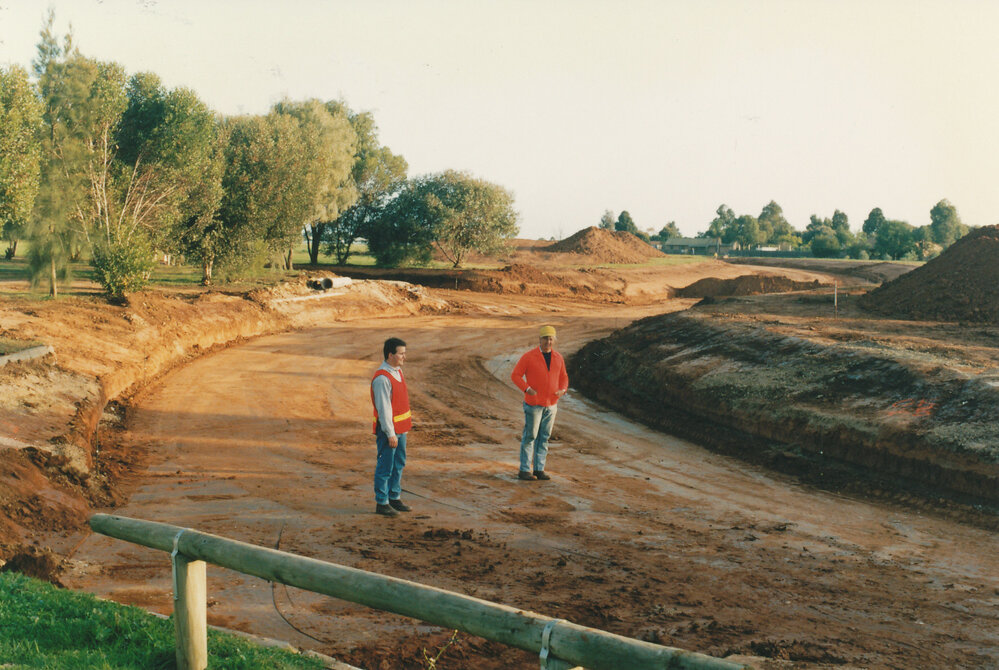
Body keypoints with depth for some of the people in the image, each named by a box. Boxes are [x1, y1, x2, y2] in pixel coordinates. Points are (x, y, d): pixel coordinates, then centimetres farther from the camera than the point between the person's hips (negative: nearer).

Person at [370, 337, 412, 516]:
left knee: (399, 464, 18)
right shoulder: (382, 378, -21)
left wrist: (406, 424, 19)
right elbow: (384, 408, -21)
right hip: (387, 429, -9)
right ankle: (381, 503, 10)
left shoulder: (398, 371, 9)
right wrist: (390, 434, -21)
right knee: (385, 467, 0)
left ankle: (394, 498, 30)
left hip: (400, 428, 9)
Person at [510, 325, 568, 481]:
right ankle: (524, 470, 5)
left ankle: (539, 469, 15)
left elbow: (563, 377, 16)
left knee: (544, 437, 8)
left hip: (551, 404, 5)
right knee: (530, 436, -2)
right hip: (534, 403, -4)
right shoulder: (529, 356, -8)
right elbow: (515, 375, -7)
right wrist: (527, 389, -20)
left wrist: (563, 390, -4)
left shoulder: (558, 358, 5)